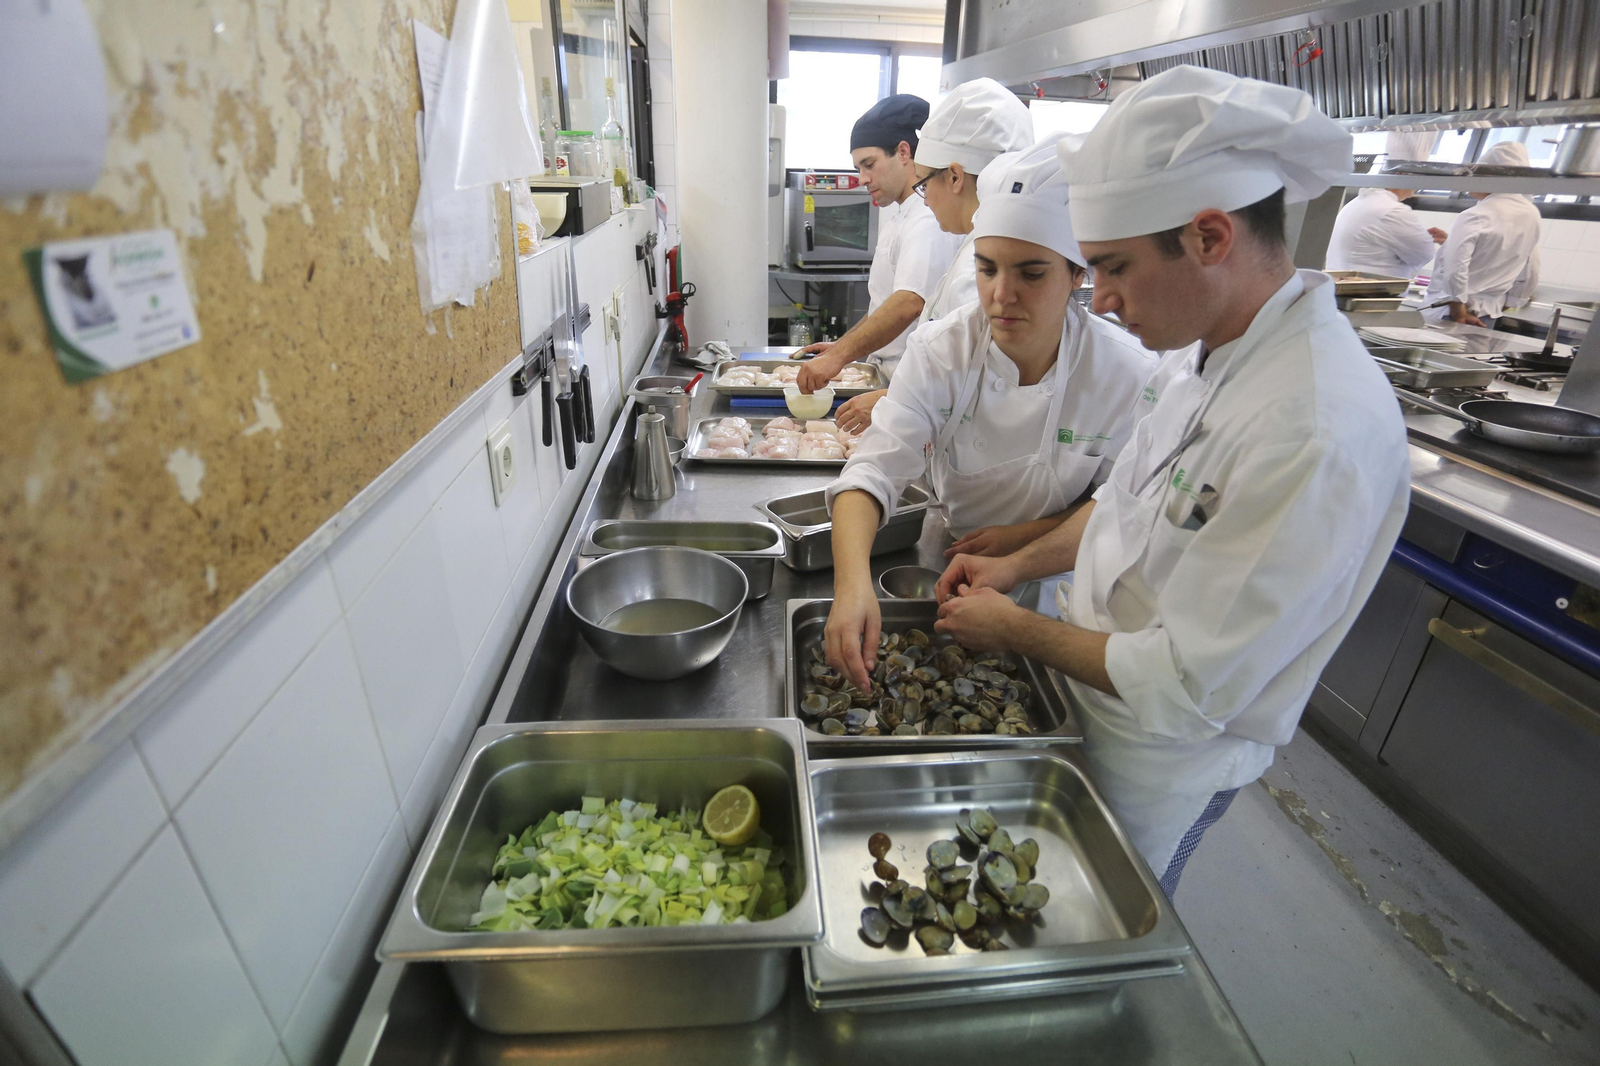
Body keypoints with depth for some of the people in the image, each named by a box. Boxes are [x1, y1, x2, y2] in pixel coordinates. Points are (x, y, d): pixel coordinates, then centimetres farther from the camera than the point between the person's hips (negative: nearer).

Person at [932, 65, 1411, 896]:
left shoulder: (1320, 433, -33)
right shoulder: (1202, 353, -4)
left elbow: (1185, 690, -29)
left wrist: (1018, 631, -17)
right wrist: (1019, 565, -1)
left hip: (1156, 760, -7)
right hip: (1083, 704, 8)